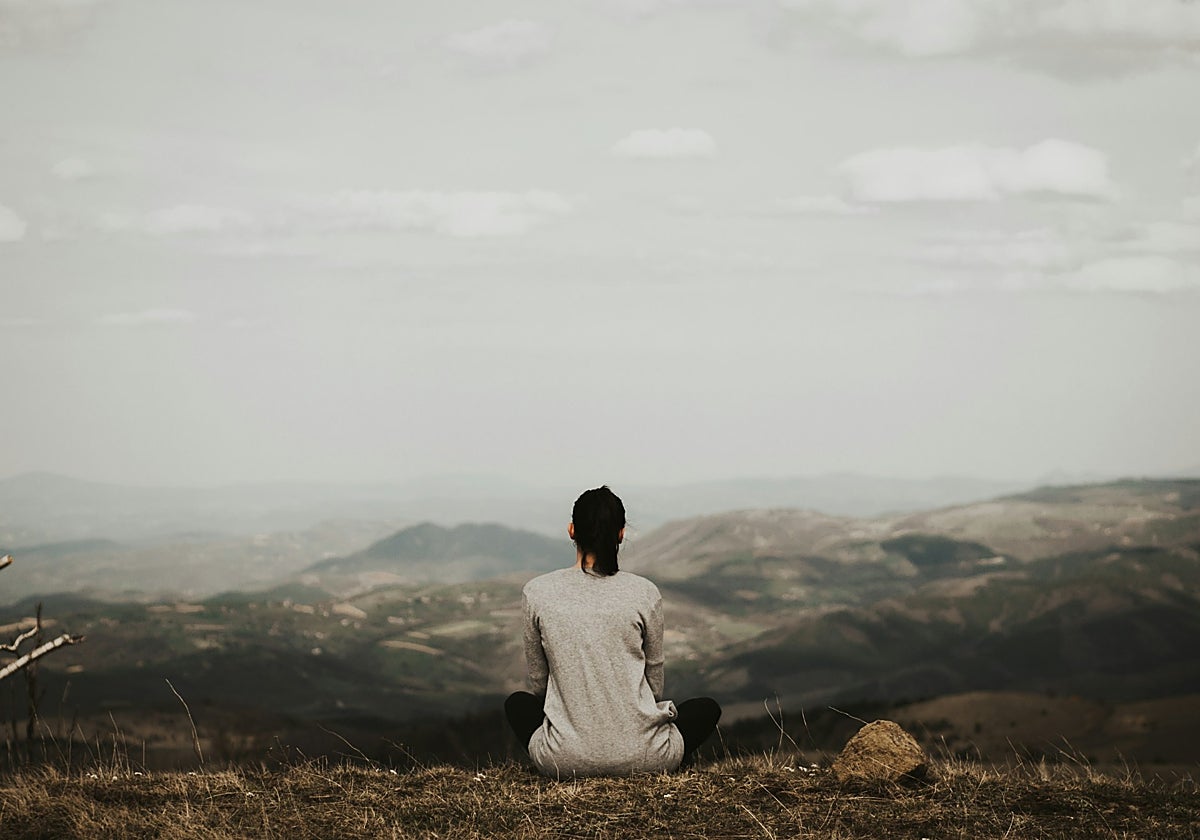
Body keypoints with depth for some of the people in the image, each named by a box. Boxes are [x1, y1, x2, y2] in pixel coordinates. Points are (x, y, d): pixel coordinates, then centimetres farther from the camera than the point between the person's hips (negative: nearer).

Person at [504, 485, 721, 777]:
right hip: (641, 757, -1)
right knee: (707, 708, 30)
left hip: (565, 760, 1)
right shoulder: (644, 593, -4)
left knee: (517, 703, 35)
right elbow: (654, 683, 9)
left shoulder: (537, 593, -3)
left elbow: (538, 681, 9)